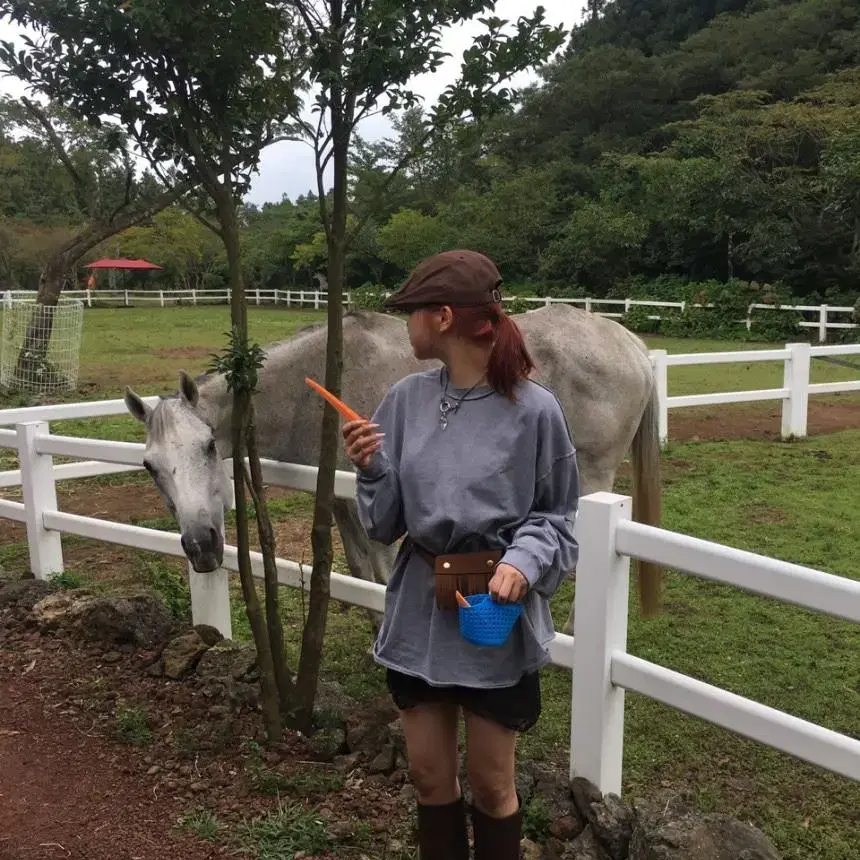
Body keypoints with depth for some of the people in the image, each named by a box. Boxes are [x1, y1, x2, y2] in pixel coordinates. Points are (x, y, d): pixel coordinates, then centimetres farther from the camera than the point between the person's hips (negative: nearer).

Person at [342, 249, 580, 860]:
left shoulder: (534, 409, -13)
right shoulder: (406, 399, -2)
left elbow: (557, 517, -3)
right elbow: (386, 524, 2)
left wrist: (524, 560, -21)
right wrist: (370, 468, -16)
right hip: (420, 610, 4)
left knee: (491, 782, 12)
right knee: (429, 774, 17)